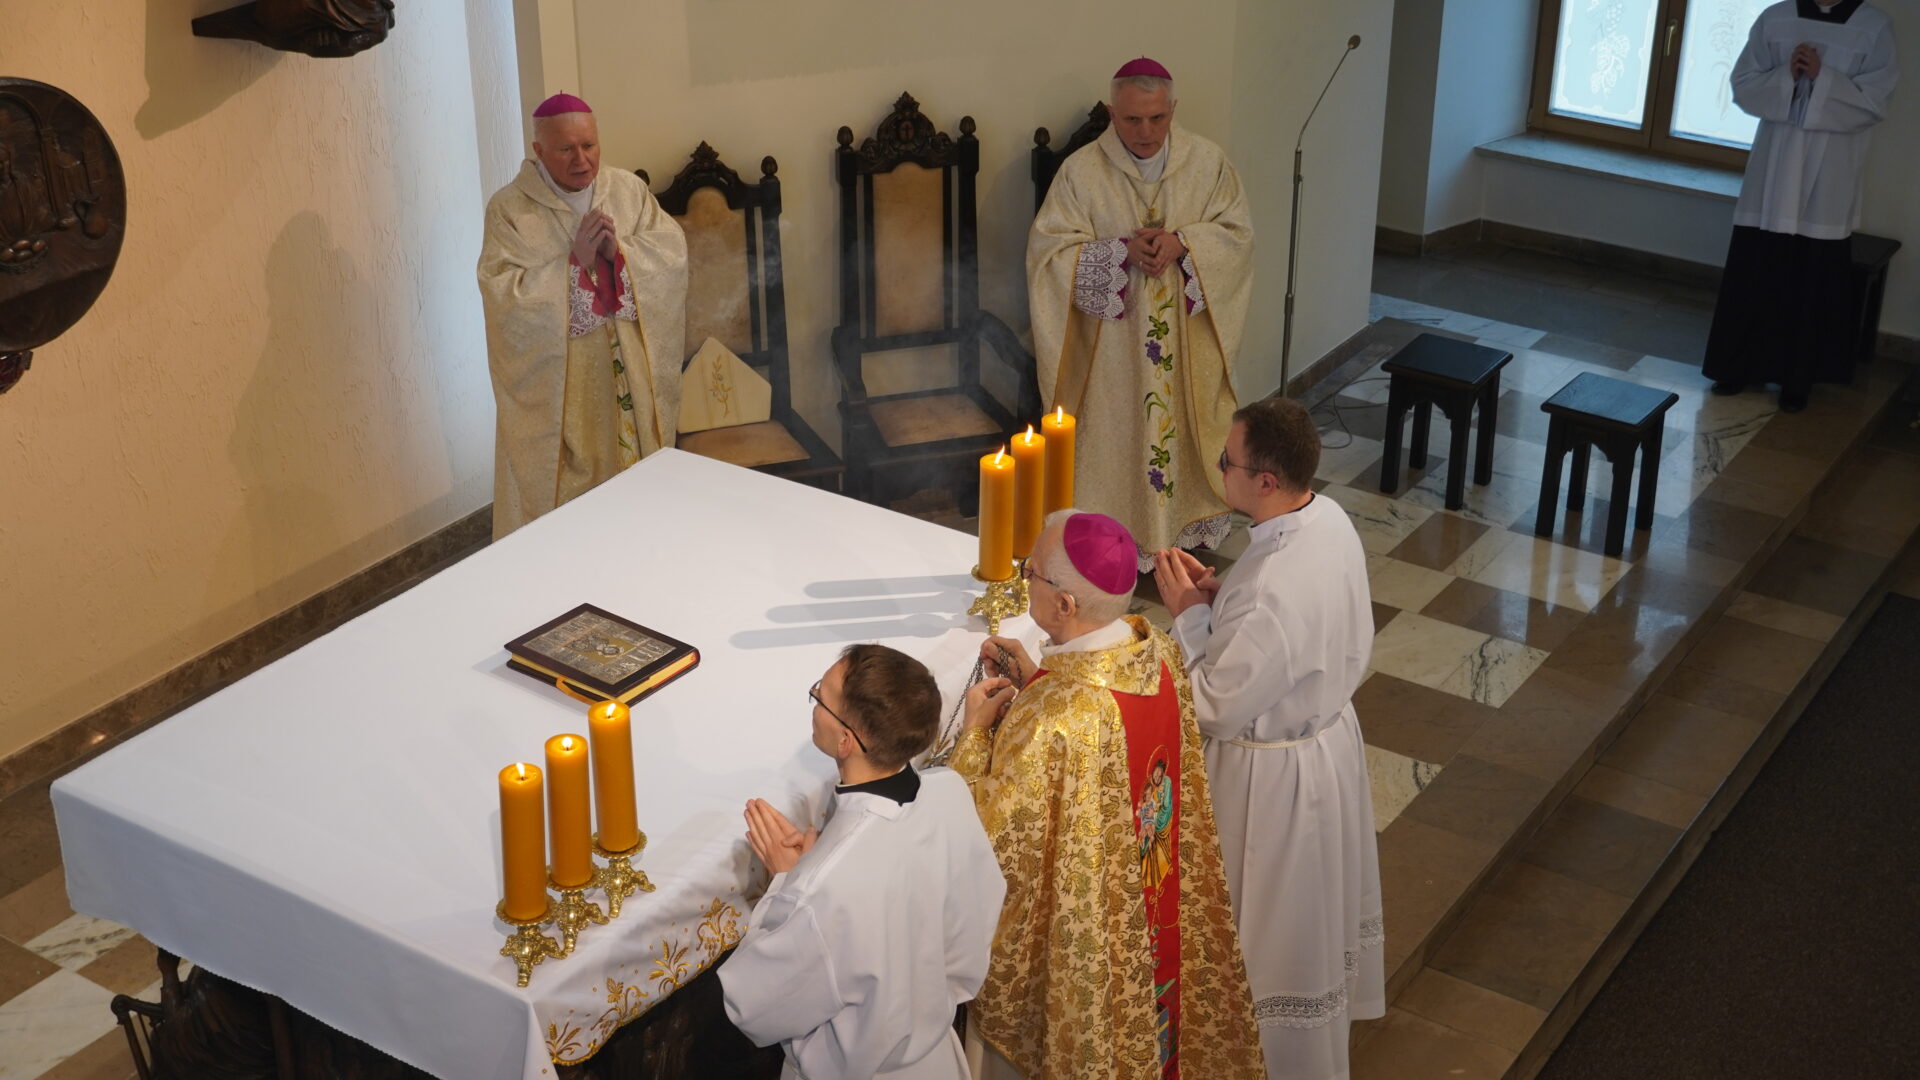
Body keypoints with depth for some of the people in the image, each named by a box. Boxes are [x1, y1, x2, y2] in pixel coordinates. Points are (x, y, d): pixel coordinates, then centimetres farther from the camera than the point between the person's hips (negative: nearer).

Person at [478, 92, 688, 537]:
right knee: (562, 489, 2)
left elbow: (673, 250, -2)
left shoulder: (627, 189, 4)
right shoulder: (509, 208, -8)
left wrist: (618, 250, -18)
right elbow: (503, 293, -17)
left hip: (629, 370, 4)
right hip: (555, 379, -4)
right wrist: (574, 261, -22)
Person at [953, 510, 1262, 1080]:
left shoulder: (1051, 721, -38)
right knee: (1134, 1010, 31)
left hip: (1076, 928, -6)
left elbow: (989, 835, -24)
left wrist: (974, 728, -13)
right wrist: (1036, 678, 1)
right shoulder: (1158, 651, -15)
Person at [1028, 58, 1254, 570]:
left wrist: (1182, 244, -19)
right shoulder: (1081, 171, -10)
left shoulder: (1206, 161, -2)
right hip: (1112, 341, -2)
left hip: (1186, 339, 3)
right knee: (1114, 438, 4)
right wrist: (1122, 251, -24)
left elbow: (1238, 231, 0)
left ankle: (1190, 528, 31)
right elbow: (1050, 249, -11)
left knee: (1185, 427, 14)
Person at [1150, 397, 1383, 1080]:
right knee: (1320, 895, 31)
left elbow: (1218, 708, -26)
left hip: (1275, 770, -9)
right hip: (1331, 730, 9)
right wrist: (1219, 597, -4)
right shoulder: (1329, 518, -11)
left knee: (1275, 925, 15)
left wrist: (1188, 615, -16)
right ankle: (1329, 1011, 55)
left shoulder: (1272, 594, -39)